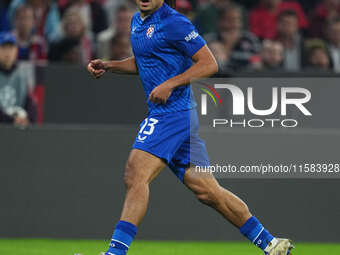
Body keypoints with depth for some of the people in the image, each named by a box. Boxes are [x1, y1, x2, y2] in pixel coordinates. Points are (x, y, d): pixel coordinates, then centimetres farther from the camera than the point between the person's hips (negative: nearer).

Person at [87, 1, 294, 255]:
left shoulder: (173, 23, -11)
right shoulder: (138, 21, 17)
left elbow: (209, 64, -13)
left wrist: (170, 84, -19)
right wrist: (108, 66, 17)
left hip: (172, 112, -9)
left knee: (135, 175, -18)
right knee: (207, 191, 9)